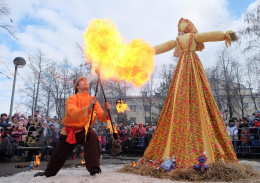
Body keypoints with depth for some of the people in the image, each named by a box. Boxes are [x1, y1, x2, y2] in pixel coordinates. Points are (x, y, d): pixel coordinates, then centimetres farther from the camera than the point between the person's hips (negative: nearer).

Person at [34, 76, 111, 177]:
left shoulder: (93, 100, -2)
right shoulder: (71, 99, -10)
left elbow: (102, 118, -9)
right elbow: (74, 113, -32)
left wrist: (105, 112, -31)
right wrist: (89, 107, -46)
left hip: (83, 131, 1)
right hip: (69, 132, 0)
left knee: (92, 136, -33)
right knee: (57, 156, 12)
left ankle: (94, 170, -26)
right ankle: (48, 173, 46)